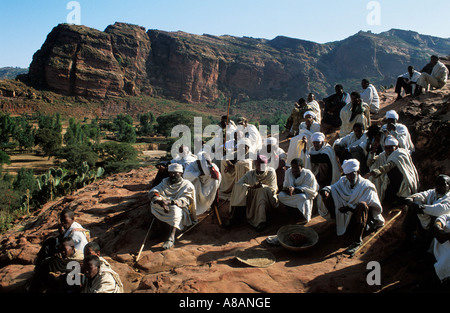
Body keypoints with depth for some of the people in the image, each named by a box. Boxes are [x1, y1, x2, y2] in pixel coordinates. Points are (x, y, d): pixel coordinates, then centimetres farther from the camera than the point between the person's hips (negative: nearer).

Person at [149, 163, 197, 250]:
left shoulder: (187, 184, 9)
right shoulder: (165, 182, 21)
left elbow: (185, 200, -9)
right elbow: (153, 191, 2)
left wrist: (170, 202, -26)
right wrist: (161, 202, -21)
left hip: (180, 210, -4)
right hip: (162, 209, 4)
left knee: (175, 209, -38)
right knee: (154, 203, -24)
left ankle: (171, 237, -45)